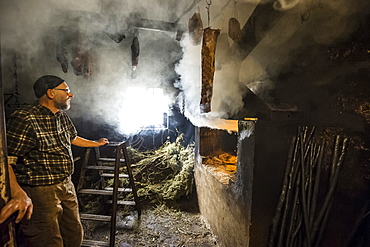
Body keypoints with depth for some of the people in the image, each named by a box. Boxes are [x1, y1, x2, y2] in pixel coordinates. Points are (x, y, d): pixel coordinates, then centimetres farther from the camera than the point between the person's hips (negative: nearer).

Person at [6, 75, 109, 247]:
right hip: (40, 192, -8)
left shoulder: (62, 117, 7)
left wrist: (97, 143, 35)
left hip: (66, 186, 8)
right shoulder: (24, 119, -20)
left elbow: (73, 138, 23)